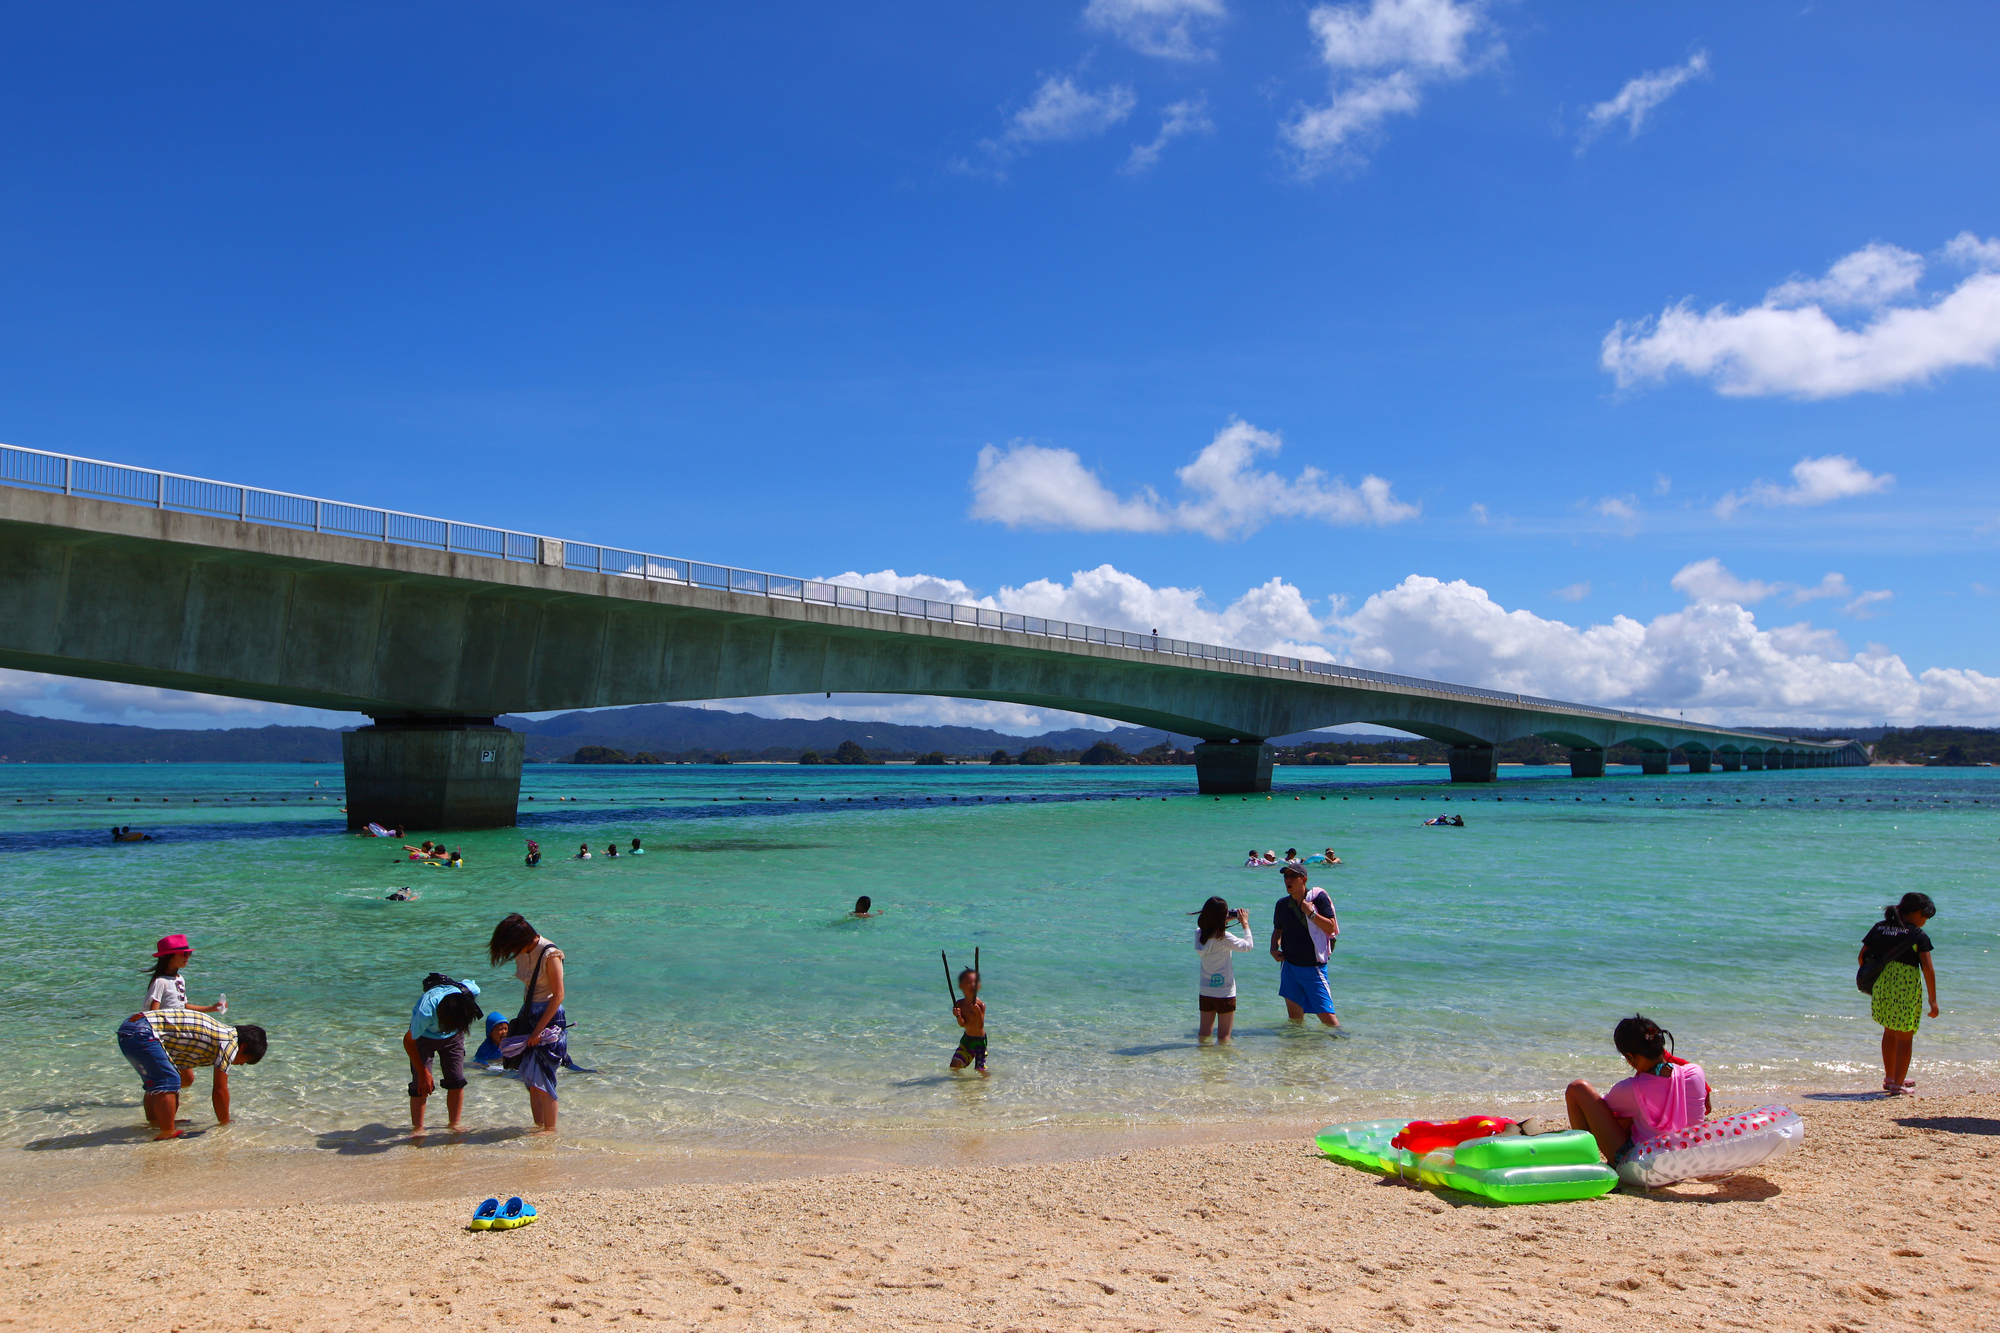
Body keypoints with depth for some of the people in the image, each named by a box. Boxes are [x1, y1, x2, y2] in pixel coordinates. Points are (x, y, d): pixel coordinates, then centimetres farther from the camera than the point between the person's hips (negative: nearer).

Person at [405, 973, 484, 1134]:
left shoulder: (472, 992, -36)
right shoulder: (426, 1012, -43)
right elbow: (409, 1041, -25)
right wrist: (423, 1072, -20)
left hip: (452, 1037, 3)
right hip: (424, 1036, -3)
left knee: (457, 1081, -3)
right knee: (420, 1083, -12)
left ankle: (454, 1123, 10)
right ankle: (417, 1127, -2)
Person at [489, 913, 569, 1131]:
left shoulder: (550, 955, -18)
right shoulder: (522, 954, 5)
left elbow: (558, 995, -17)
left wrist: (538, 1029, -17)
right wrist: (522, 1022, 11)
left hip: (549, 1018, -7)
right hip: (528, 1016, 7)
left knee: (541, 1077, -8)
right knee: (530, 1078, 6)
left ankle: (550, 1129, 0)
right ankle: (539, 1126, 14)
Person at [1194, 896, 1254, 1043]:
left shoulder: (1199, 934, -1)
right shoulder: (1224, 937, -19)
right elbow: (1248, 945, -9)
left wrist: (1226, 921, 18)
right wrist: (1245, 924, 1)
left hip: (1204, 992, 6)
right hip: (1224, 992, -6)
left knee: (1204, 1035, 13)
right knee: (1224, 1036, 3)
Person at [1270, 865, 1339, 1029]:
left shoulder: (1318, 898, -7)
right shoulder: (1282, 904, 5)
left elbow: (1331, 927, -12)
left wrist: (1311, 913, -21)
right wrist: (1274, 948, 1)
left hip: (1313, 966, -4)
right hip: (1289, 965, 4)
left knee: (1327, 1015, -9)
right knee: (1295, 1017, 9)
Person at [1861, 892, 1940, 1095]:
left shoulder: (1879, 928, 7)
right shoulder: (1918, 936, -7)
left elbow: (1862, 957, 8)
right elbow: (1928, 969, -11)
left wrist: (1871, 981, 20)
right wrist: (1933, 1000, -7)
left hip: (1881, 986, 5)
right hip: (1906, 989, -5)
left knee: (1890, 1032, 22)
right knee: (1905, 1038, 7)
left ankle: (1890, 1078, 31)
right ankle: (1898, 1084, 7)